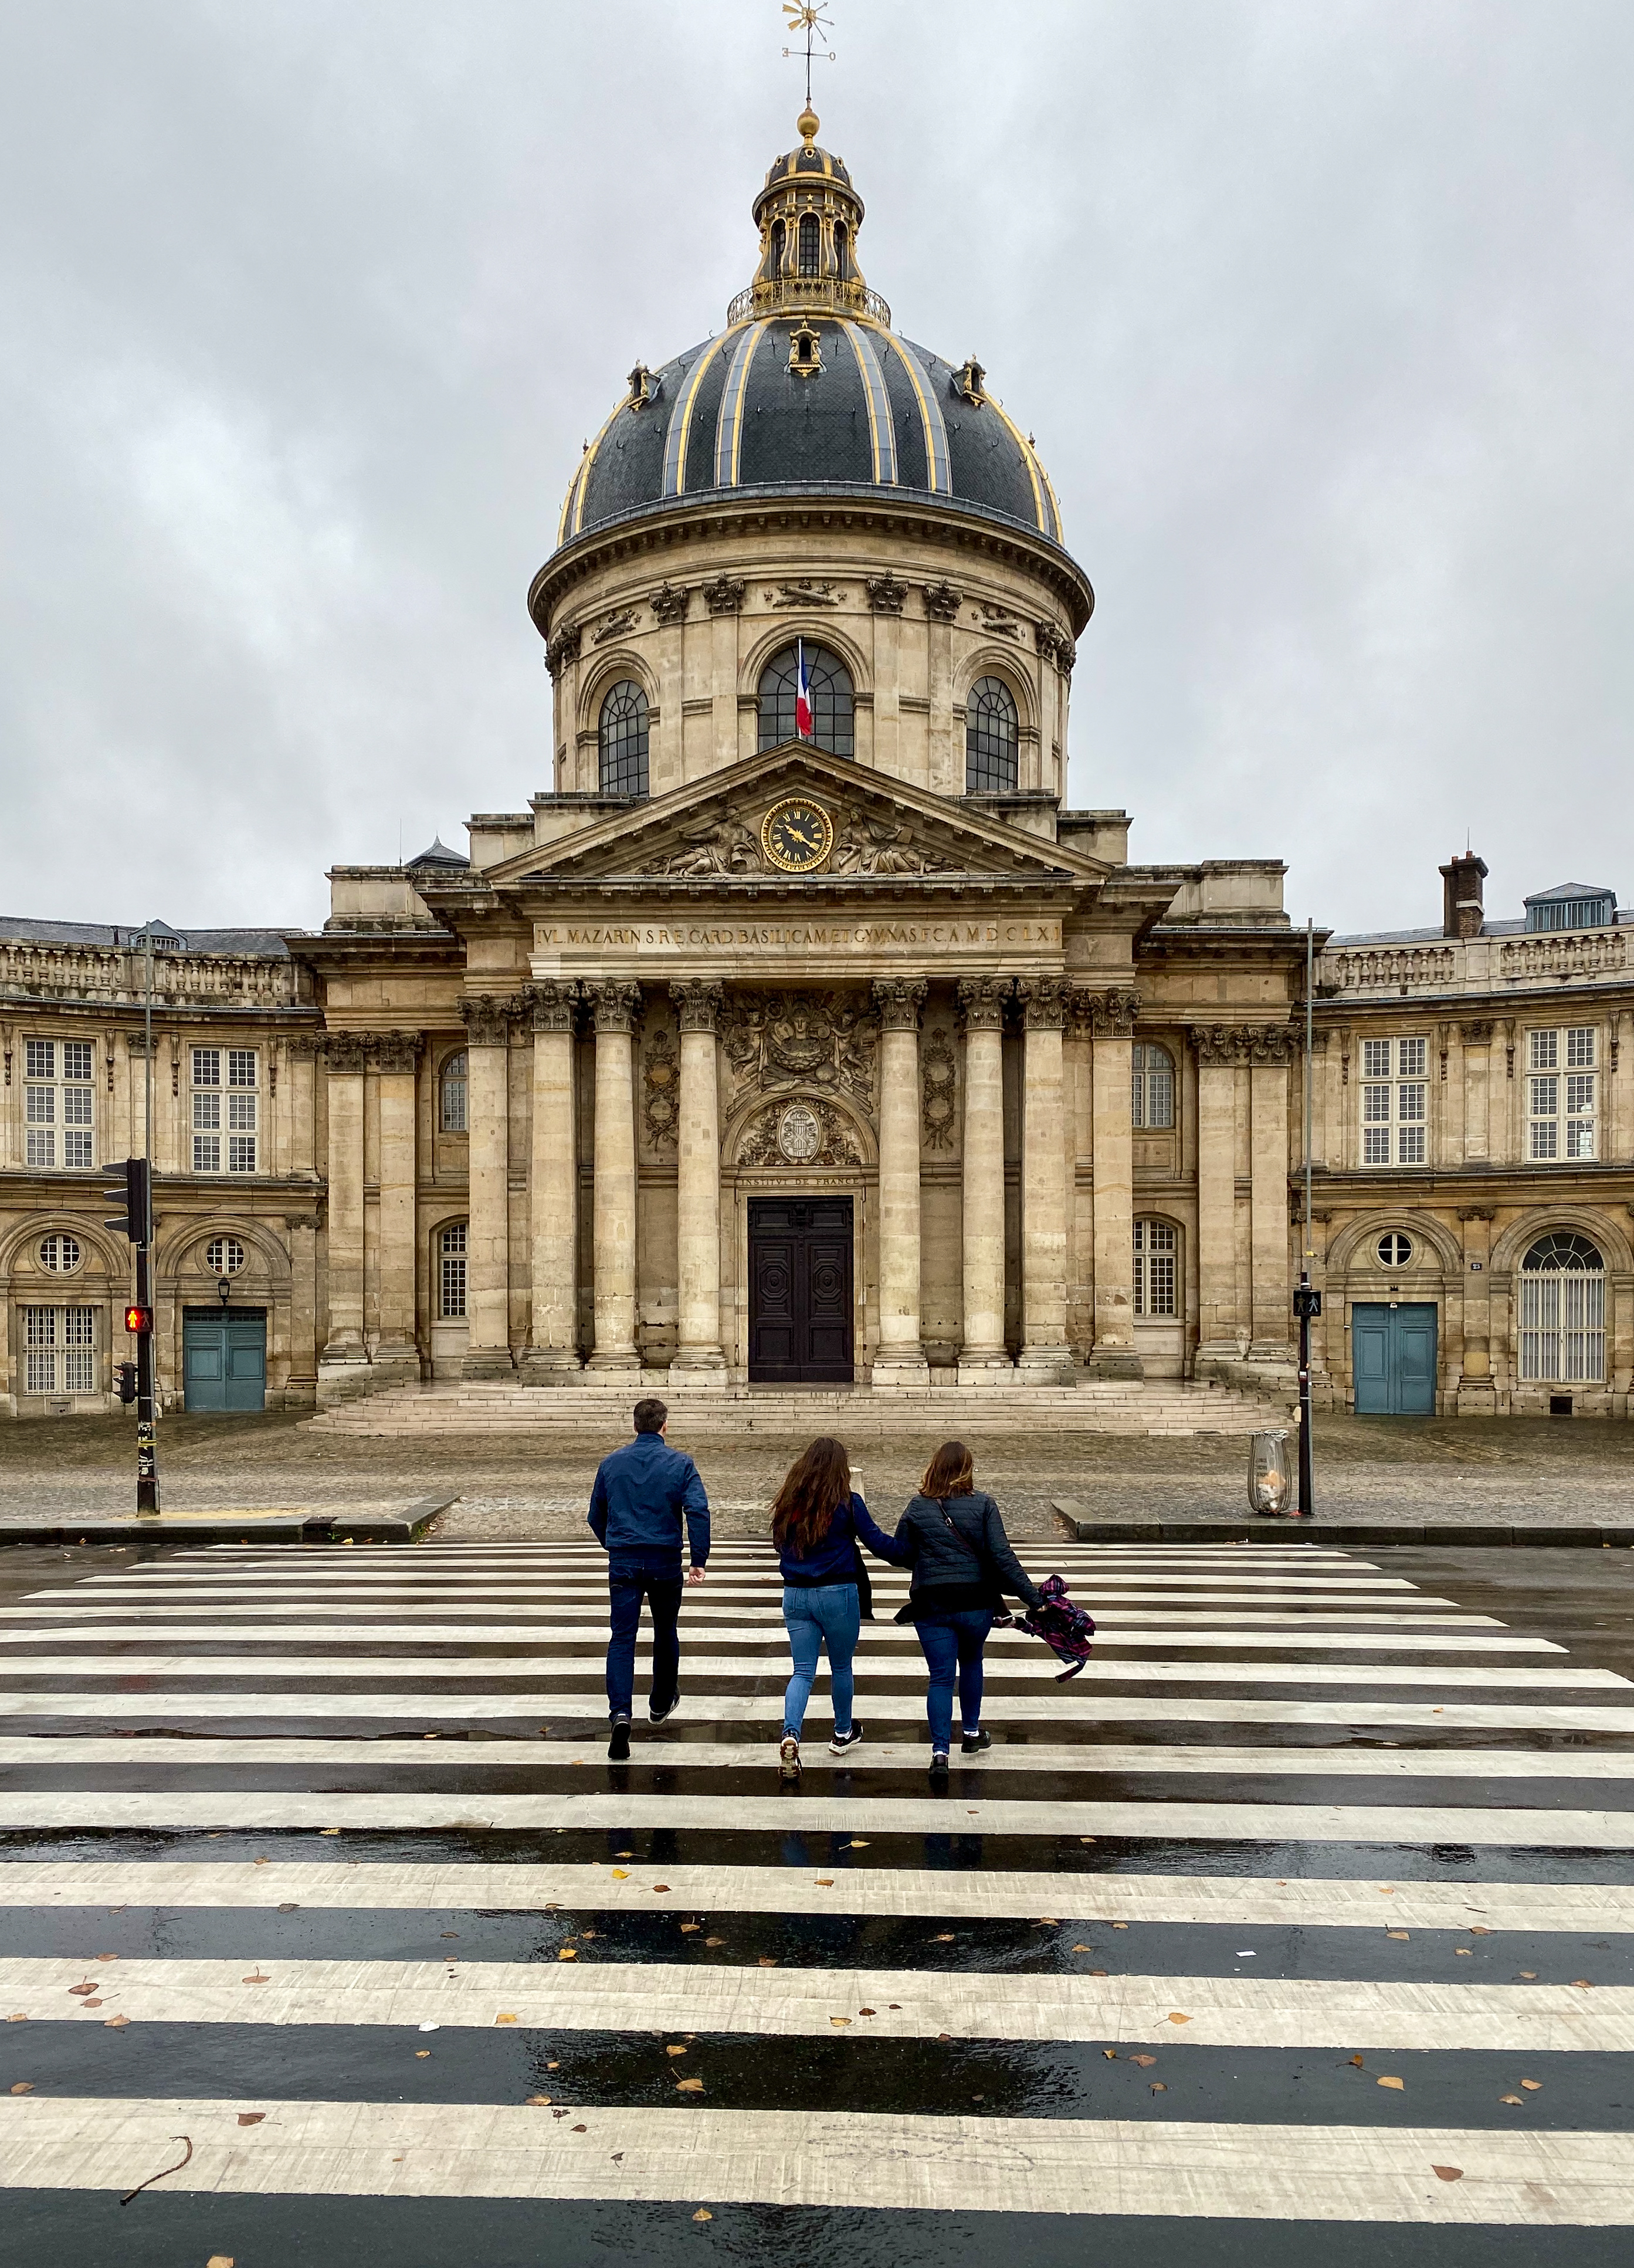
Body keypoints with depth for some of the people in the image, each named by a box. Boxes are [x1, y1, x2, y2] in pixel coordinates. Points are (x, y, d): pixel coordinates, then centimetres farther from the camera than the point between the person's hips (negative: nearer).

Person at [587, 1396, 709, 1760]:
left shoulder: (610, 1463, 4)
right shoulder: (679, 1463, -5)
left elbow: (596, 1516, 13)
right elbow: (698, 1511, -16)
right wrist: (699, 1560, -12)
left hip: (623, 1563, 1)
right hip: (666, 1563, -1)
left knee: (622, 1638, 0)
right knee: (665, 1632, 20)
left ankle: (621, 1712, -19)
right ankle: (661, 1702, 36)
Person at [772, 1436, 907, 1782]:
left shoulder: (789, 1502, 2)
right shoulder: (847, 1502, -9)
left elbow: (780, 1543, 15)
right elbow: (876, 1541, -8)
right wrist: (912, 1559, 3)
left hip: (796, 1595, 3)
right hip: (837, 1595, -3)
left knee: (802, 1672, 7)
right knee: (841, 1668, 17)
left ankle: (790, 1735, -14)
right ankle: (843, 1733, 34)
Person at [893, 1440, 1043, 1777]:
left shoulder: (917, 1509, -4)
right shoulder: (983, 1505, -7)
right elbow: (1002, 1556, -12)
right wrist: (1033, 1597, -10)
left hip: (931, 1607, -1)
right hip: (976, 1604, 1)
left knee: (941, 1677, 6)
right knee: (971, 1662, 25)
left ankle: (940, 1750, -6)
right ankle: (972, 1733, 38)